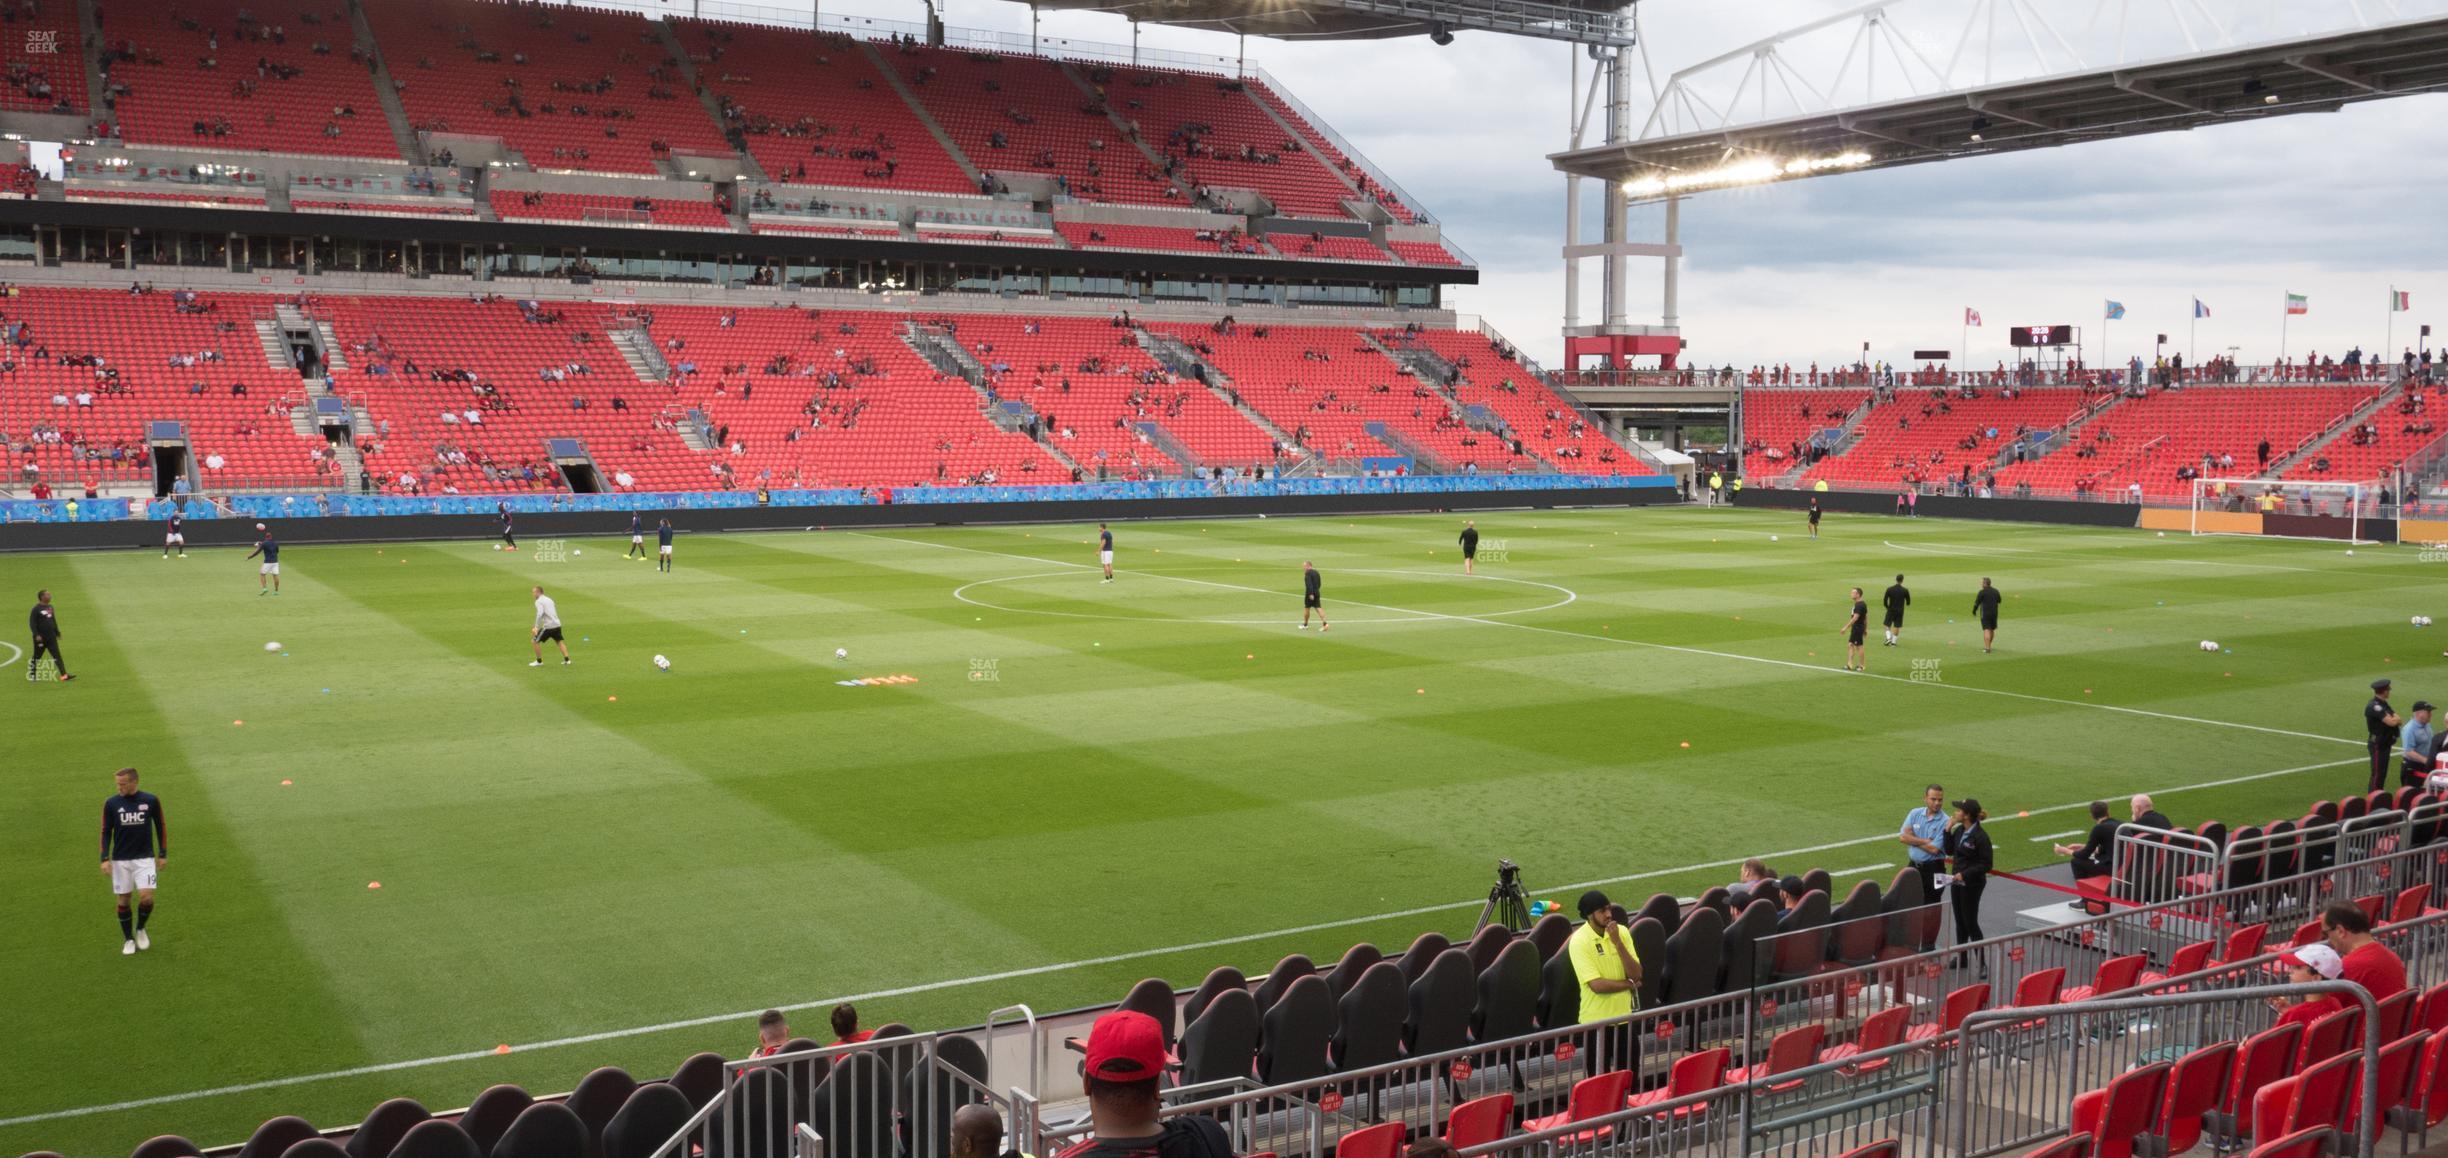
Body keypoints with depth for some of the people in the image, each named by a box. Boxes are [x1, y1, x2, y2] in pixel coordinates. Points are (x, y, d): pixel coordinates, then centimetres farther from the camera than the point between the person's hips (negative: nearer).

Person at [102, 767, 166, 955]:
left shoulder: (151, 801, -4)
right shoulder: (111, 803, -2)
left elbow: (161, 826, 7)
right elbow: (106, 832, 4)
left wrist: (163, 854, 7)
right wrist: (105, 858, -5)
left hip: (145, 858, -1)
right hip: (120, 860, 1)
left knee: (146, 897, -12)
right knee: (123, 900, 4)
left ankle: (140, 929, 16)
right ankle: (128, 940, 19)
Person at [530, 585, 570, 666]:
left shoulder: (539, 601, -5)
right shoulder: (549, 599, 20)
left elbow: (540, 614, -22)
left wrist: (537, 627, -18)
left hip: (548, 626, -8)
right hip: (557, 624, 8)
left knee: (534, 642, 4)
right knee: (560, 642, 21)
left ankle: (539, 661, 9)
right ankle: (566, 660, 13)